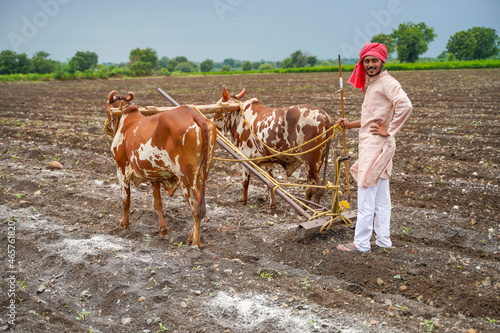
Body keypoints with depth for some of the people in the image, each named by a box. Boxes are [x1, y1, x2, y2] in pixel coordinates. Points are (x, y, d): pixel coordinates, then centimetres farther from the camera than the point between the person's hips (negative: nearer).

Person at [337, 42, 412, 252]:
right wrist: (351, 125, 17)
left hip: (376, 146, -10)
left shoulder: (387, 82, -12)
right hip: (370, 146, 10)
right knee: (381, 197, 13)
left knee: (366, 196, -5)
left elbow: (405, 105, -28)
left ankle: (361, 243, 3)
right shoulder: (372, 84, 19)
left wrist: (389, 131, -22)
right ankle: (383, 240, 21)